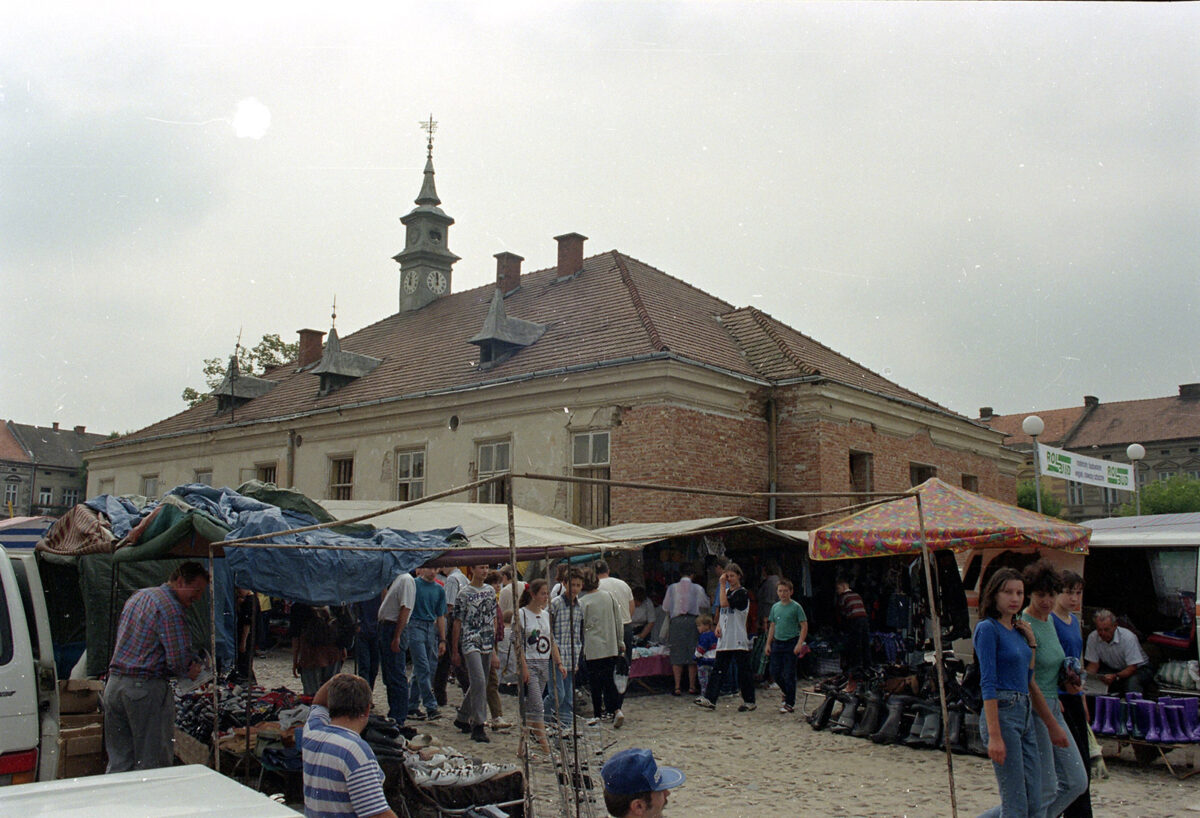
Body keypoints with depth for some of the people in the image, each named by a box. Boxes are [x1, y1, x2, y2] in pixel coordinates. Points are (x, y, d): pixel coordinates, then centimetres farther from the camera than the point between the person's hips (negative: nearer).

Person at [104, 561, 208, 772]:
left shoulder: (138, 596, 16)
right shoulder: (170, 607, -13)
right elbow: (178, 659, -20)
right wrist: (190, 670, 4)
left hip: (113, 683, 9)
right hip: (147, 688, -9)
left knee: (118, 760, 14)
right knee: (153, 762, 0)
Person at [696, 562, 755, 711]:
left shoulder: (742, 593, -9)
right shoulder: (726, 591, 16)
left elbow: (724, 603, -21)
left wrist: (722, 585, -14)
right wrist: (718, 625, 6)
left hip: (739, 640, -7)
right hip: (724, 639, 7)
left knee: (743, 671, 1)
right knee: (718, 669, 2)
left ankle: (749, 701, 12)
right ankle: (710, 699, -1)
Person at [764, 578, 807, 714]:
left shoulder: (796, 607, -6)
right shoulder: (775, 607, 9)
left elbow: (804, 626, -7)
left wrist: (799, 644, -16)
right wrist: (768, 644, 13)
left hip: (791, 643, -5)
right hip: (777, 643, 5)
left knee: (789, 675, -2)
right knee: (775, 673, 7)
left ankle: (790, 703, 10)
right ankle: (787, 694, 30)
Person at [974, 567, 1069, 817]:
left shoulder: (1019, 631, 15)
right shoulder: (987, 629, -10)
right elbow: (988, 685, -16)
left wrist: (1052, 724, 22)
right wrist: (994, 736, -21)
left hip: (1025, 716, 8)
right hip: (1002, 714, -8)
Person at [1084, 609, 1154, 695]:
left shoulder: (1128, 637, -27)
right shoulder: (1092, 637, -15)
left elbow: (1132, 668, -27)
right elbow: (1093, 664, -8)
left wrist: (1115, 677, -45)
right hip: (1111, 669, 3)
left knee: (1132, 681, -36)